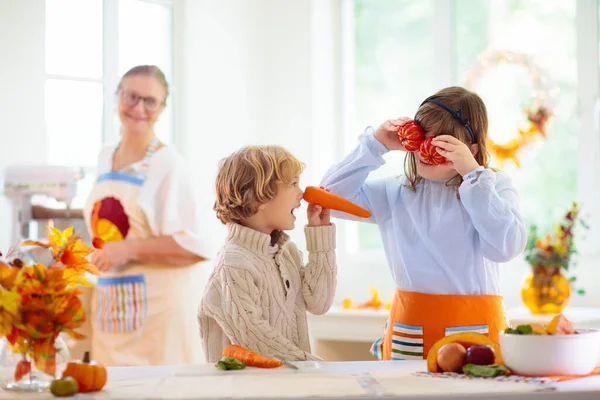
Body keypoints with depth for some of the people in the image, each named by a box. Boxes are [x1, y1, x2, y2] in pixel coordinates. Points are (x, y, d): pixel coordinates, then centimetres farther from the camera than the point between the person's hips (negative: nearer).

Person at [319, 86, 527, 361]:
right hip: (410, 325, 2)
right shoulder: (395, 192, 10)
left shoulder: (494, 187, 0)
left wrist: (473, 174, -18)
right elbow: (332, 196, 4)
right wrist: (375, 146, 0)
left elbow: (505, 247, -16)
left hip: (474, 326, -2)